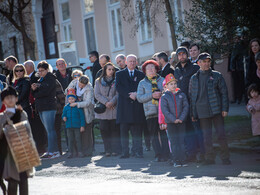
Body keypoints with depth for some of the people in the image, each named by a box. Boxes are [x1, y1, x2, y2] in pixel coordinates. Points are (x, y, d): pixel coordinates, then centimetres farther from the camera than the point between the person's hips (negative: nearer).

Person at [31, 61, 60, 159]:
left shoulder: (50, 78, -4)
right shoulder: (40, 79, 21)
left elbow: (45, 91, -16)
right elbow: (36, 93, 17)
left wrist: (36, 95, -1)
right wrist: (34, 89, -4)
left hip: (49, 107, -9)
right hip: (41, 107, 9)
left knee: (50, 130, -10)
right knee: (49, 130, 8)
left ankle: (52, 151, -12)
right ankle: (55, 150, 10)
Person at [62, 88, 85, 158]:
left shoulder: (78, 106, -4)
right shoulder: (66, 107, 7)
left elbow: (82, 116, -3)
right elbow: (64, 114, 17)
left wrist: (82, 125, -6)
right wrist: (64, 117, -8)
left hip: (77, 126, -3)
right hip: (69, 126, 3)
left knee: (78, 139, 1)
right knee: (70, 140, 6)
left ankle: (79, 152, 9)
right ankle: (70, 152, 11)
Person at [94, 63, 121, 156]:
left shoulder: (116, 81, 8)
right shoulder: (99, 81, 11)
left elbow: (118, 94, 1)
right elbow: (97, 94, 3)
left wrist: (112, 102, -15)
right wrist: (106, 102, -10)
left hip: (114, 109, -1)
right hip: (103, 109, 1)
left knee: (115, 129, -3)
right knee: (104, 129, -2)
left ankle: (116, 150, 1)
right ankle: (107, 150, 4)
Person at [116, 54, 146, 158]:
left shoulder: (141, 75, 15)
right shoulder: (119, 74, 11)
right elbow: (118, 87, -3)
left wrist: (136, 94, -13)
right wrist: (129, 95, -14)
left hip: (137, 106, 1)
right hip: (124, 106, -1)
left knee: (137, 131, 0)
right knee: (124, 131, -1)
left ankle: (137, 151, 3)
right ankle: (125, 152, 2)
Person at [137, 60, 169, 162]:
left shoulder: (162, 80, 12)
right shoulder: (142, 83, 12)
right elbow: (139, 98, 2)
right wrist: (152, 95, -9)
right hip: (151, 112, 1)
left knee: (164, 134, -5)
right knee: (154, 135, -1)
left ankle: (165, 154, -1)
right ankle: (158, 155, 2)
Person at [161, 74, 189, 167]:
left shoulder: (182, 95, 5)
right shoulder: (164, 97, -1)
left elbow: (186, 107, 2)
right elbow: (164, 110, -7)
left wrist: (181, 118, -11)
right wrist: (174, 119, -15)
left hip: (181, 121, 2)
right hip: (170, 122, -2)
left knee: (182, 141, 1)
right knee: (174, 142, 0)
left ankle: (183, 160, 4)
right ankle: (176, 161, 3)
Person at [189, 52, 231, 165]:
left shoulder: (217, 76, 5)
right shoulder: (194, 79, 10)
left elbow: (224, 93, 4)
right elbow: (191, 96, 14)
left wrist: (225, 109, -5)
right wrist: (193, 113, 10)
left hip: (216, 110, -2)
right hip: (202, 112, 2)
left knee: (221, 135, -4)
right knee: (206, 136, 2)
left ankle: (225, 158, 7)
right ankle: (209, 158, 13)